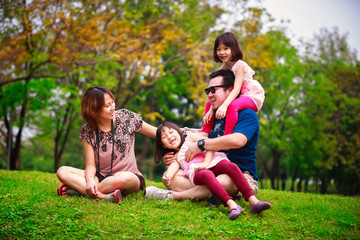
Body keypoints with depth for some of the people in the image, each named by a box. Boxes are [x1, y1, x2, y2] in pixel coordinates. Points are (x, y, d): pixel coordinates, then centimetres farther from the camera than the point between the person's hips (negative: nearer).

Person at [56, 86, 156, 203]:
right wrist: (90, 179, -26)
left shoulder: (126, 117, -2)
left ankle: (80, 189, -23)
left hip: (130, 177, -2)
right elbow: (90, 165, -4)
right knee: (62, 172, -20)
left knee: (124, 178, -40)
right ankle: (104, 196, -34)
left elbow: (157, 132, 6)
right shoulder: (87, 131, -1)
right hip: (101, 177, 2)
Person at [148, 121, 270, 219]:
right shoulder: (175, 157, 30)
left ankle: (253, 201, -43)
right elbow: (174, 165, 6)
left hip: (212, 162, 1)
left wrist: (206, 162, -7)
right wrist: (168, 175, -20)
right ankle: (231, 204, -56)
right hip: (197, 172, -1)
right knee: (206, 175, -37)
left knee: (231, 166, -30)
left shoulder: (191, 138, 27)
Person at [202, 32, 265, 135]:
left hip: (252, 97, -9)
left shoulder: (240, 65, -20)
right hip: (235, 97, 9)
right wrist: (211, 109, -15)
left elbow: (236, 89, -30)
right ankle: (205, 133, 18)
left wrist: (224, 105, -44)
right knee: (209, 104, 11)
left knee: (232, 106, -38)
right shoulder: (222, 69, 2)